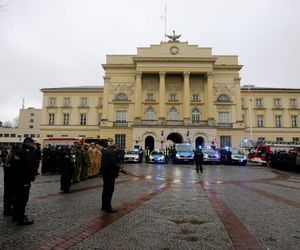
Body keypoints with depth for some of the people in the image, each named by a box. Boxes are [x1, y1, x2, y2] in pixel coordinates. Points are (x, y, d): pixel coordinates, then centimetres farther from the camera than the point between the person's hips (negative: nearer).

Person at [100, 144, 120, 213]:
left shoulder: (105, 151, 12)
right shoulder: (112, 152, -16)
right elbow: (113, 163, -26)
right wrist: (118, 166, -8)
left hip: (104, 172, 9)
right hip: (110, 173, -9)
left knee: (105, 189, 18)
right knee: (110, 190, 0)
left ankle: (104, 206, 29)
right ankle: (108, 208, 7)